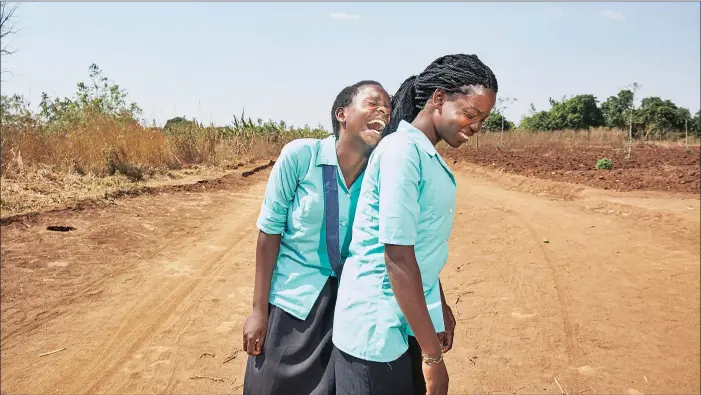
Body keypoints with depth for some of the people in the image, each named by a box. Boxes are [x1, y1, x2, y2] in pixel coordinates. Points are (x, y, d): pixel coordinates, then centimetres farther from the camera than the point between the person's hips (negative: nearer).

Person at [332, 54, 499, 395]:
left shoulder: (430, 156, 9)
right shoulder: (403, 150, -19)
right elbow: (397, 256, -23)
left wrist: (439, 309, 22)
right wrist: (433, 354, -18)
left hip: (412, 318, 9)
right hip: (379, 329, -8)